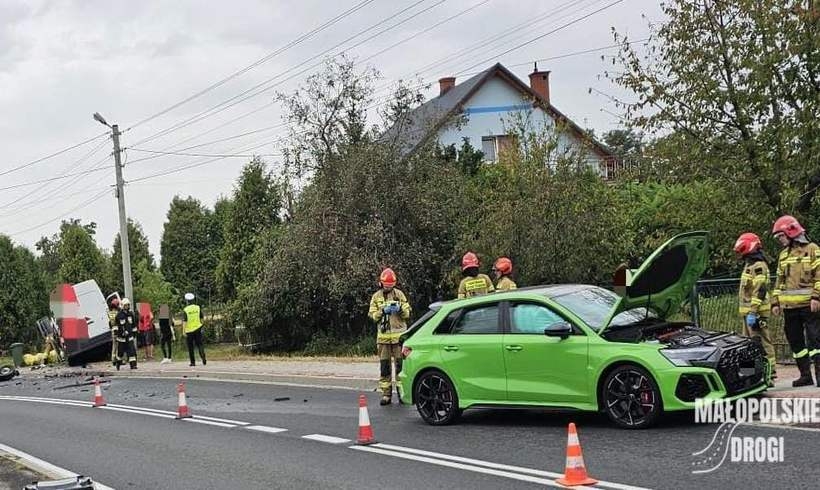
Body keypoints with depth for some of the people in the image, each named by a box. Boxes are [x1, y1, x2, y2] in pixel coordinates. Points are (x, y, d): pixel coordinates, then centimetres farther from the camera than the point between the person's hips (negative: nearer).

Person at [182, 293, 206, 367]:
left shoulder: (185, 310, -10)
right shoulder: (198, 308, 1)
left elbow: (184, 322, -13)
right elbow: (201, 318, 8)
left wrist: (183, 331, -10)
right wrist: (201, 326, 21)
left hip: (189, 330, -2)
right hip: (197, 329, 3)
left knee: (190, 347, 8)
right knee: (199, 344, 8)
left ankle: (193, 362, 10)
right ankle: (203, 357, -13)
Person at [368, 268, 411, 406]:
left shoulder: (399, 294, 6)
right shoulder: (376, 296, 8)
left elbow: (407, 314, 5)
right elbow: (372, 315, 3)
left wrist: (400, 309, -15)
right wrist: (383, 311, -13)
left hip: (399, 335, -1)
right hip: (383, 336, 1)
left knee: (400, 364, -1)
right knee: (384, 366, 1)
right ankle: (386, 394, 5)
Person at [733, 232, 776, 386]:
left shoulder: (758, 266, -12)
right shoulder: (749, 265, 21)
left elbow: (759, 291, -20)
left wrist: (752, 312, -24)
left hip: (756, 312, -11)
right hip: (748, 312, 11)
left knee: (761, 342, -12)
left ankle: (769, 372, -12)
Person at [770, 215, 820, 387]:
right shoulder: (783, 255, 19)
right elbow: (779, 280, 22)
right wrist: (775, 302, 15)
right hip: (789, 306, 7)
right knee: (795, 341, 8)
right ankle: (805, 374, 15)